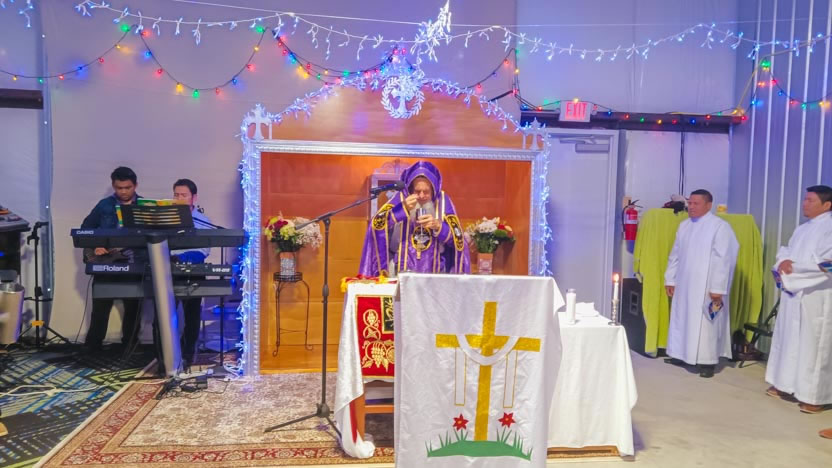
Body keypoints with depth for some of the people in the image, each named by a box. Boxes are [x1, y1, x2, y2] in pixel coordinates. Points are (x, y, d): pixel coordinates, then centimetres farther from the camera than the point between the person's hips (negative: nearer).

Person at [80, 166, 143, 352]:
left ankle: (129, 346, 21)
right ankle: (93, 346, 12)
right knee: (100, 305, 2)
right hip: (106, 262, 1)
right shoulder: (104, 205, 7)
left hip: (133, 264, 0)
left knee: (133, 306, 8)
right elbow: (85, 228, 12)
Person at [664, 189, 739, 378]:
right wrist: (670, 279, 12)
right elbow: (675, 254, 15)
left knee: (704, 324, -2)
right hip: (683, 284, 7)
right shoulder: (684, 225, 10)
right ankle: (681, 354, 25)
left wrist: (718, 288, -18)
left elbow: (723, 260, -14)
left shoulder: (720, 226, -10)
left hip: (705, 287, -7)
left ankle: (707, 361, 7)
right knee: (681, 320, 13)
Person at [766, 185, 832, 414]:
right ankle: (787, 385, 24)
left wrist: (794, 267, -14)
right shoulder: (802, 229, 16)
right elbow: (786, 251, 18)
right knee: (788, 340, 13)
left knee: (813, 345, -4)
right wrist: (783, 261, -5)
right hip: (793, 293, 8)